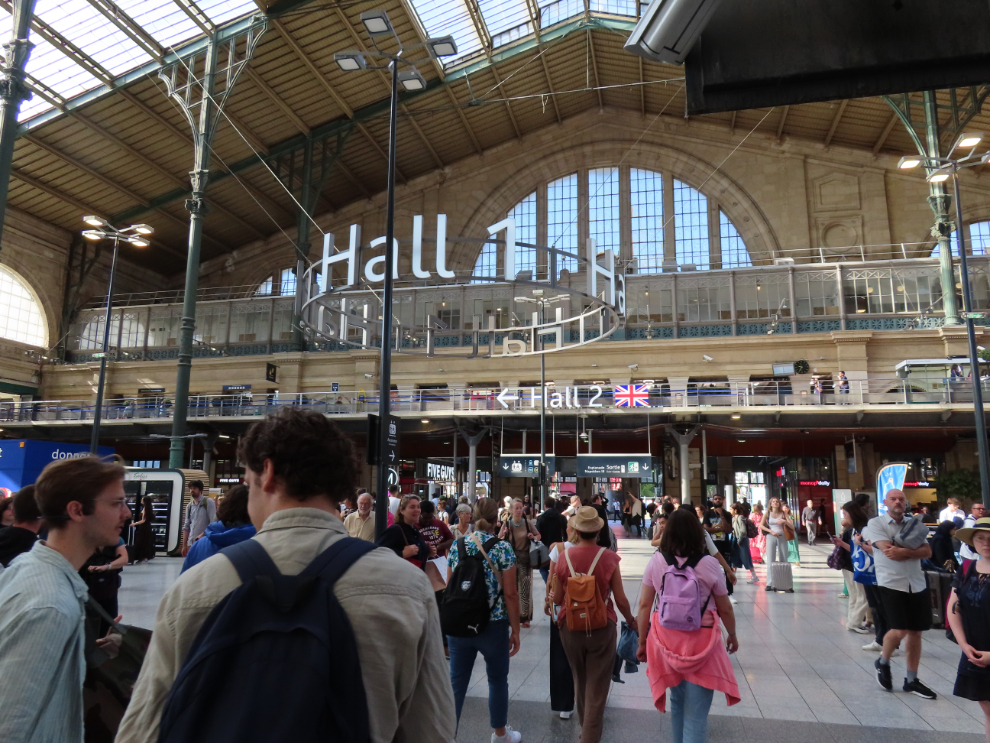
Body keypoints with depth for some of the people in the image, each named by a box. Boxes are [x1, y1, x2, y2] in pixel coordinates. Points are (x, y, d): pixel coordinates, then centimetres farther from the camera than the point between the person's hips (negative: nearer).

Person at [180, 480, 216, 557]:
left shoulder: (208, 502, -4)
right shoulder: (189, 506, 13)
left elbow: (213, 523, -11)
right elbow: (186, 527, 15)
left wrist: (202, 534, -19)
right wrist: (184, 545, 11)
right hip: (191, 543, 6)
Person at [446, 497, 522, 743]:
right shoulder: (503, 548, -11)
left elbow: (449, 587, 7)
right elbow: (510, 594, -12)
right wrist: (515, 630, -3)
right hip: (493, 625, -3)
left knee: (456, 682, 9)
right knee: (497, 680, 17)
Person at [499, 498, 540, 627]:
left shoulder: (527, 523, -3)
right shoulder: (506, 524, -7)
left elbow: (538, 535, 11)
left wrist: (533, 537, -10)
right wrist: (503, 535, -24)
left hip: (525, 559, 1)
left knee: (525, 589, 3)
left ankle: (525, 617, 14)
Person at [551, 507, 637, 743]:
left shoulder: (564, 557, -9)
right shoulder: (609, 557, -13)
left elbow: (557, 599, -2)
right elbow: (621, 600, -9)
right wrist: (631, 621, 11)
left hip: (570, 627, 3)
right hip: (601, 628, -3)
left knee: (580, 680, 24)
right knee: (597, 687, 7)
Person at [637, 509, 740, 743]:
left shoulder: (656, 561, -5)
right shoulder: (708, 564, -10)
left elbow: (644, 605, -1)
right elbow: (725, 609, 0)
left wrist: (642, 641, 10)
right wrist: (732, 636, 19)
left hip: (667, 639, 3)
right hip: (701, 642, -3)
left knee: (677, 702, 25)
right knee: (695, 714, 5)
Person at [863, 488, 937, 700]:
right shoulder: (876, 523, -4)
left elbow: (927, 552, -1)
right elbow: (890, 552, -17)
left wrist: (903, 551, -15)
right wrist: (914, 549, -7)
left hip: (917, 585, 5)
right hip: (891, 584, -5)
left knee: (915, 632, 9)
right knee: (899, 631, -13)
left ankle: (912, 680, 22)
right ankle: (883, 662, 16)